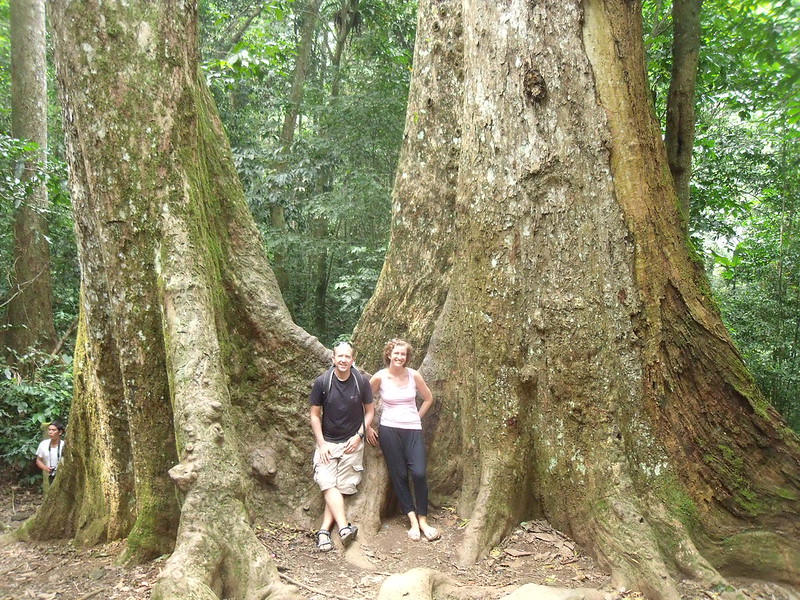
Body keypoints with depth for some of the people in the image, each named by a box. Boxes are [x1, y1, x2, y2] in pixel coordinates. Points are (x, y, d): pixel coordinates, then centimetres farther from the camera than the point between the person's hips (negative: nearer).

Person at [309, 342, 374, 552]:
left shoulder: (361, 382, -7)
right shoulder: (322, 382, -8)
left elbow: (369, 410, 5)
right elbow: (315, 415, 0)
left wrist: (359, 435, -5)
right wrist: (321, 444, -6)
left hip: (352, 442, 0)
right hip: (327, 442, 0)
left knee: (343, 488, -4)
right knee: (328, 484, -15)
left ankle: (324, 531, -1)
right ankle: (344, 527, -19)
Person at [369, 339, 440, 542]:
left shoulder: (414, 375, 0)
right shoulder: (380, 377, -4)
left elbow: (428, 398, 14)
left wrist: (417, 417, 8)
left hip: (413, 430, 1)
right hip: (389, 430, 0)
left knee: (419, 473, -11)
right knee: (399, 476, 2)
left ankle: (423, 520, 4)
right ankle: (413, 521, 11)